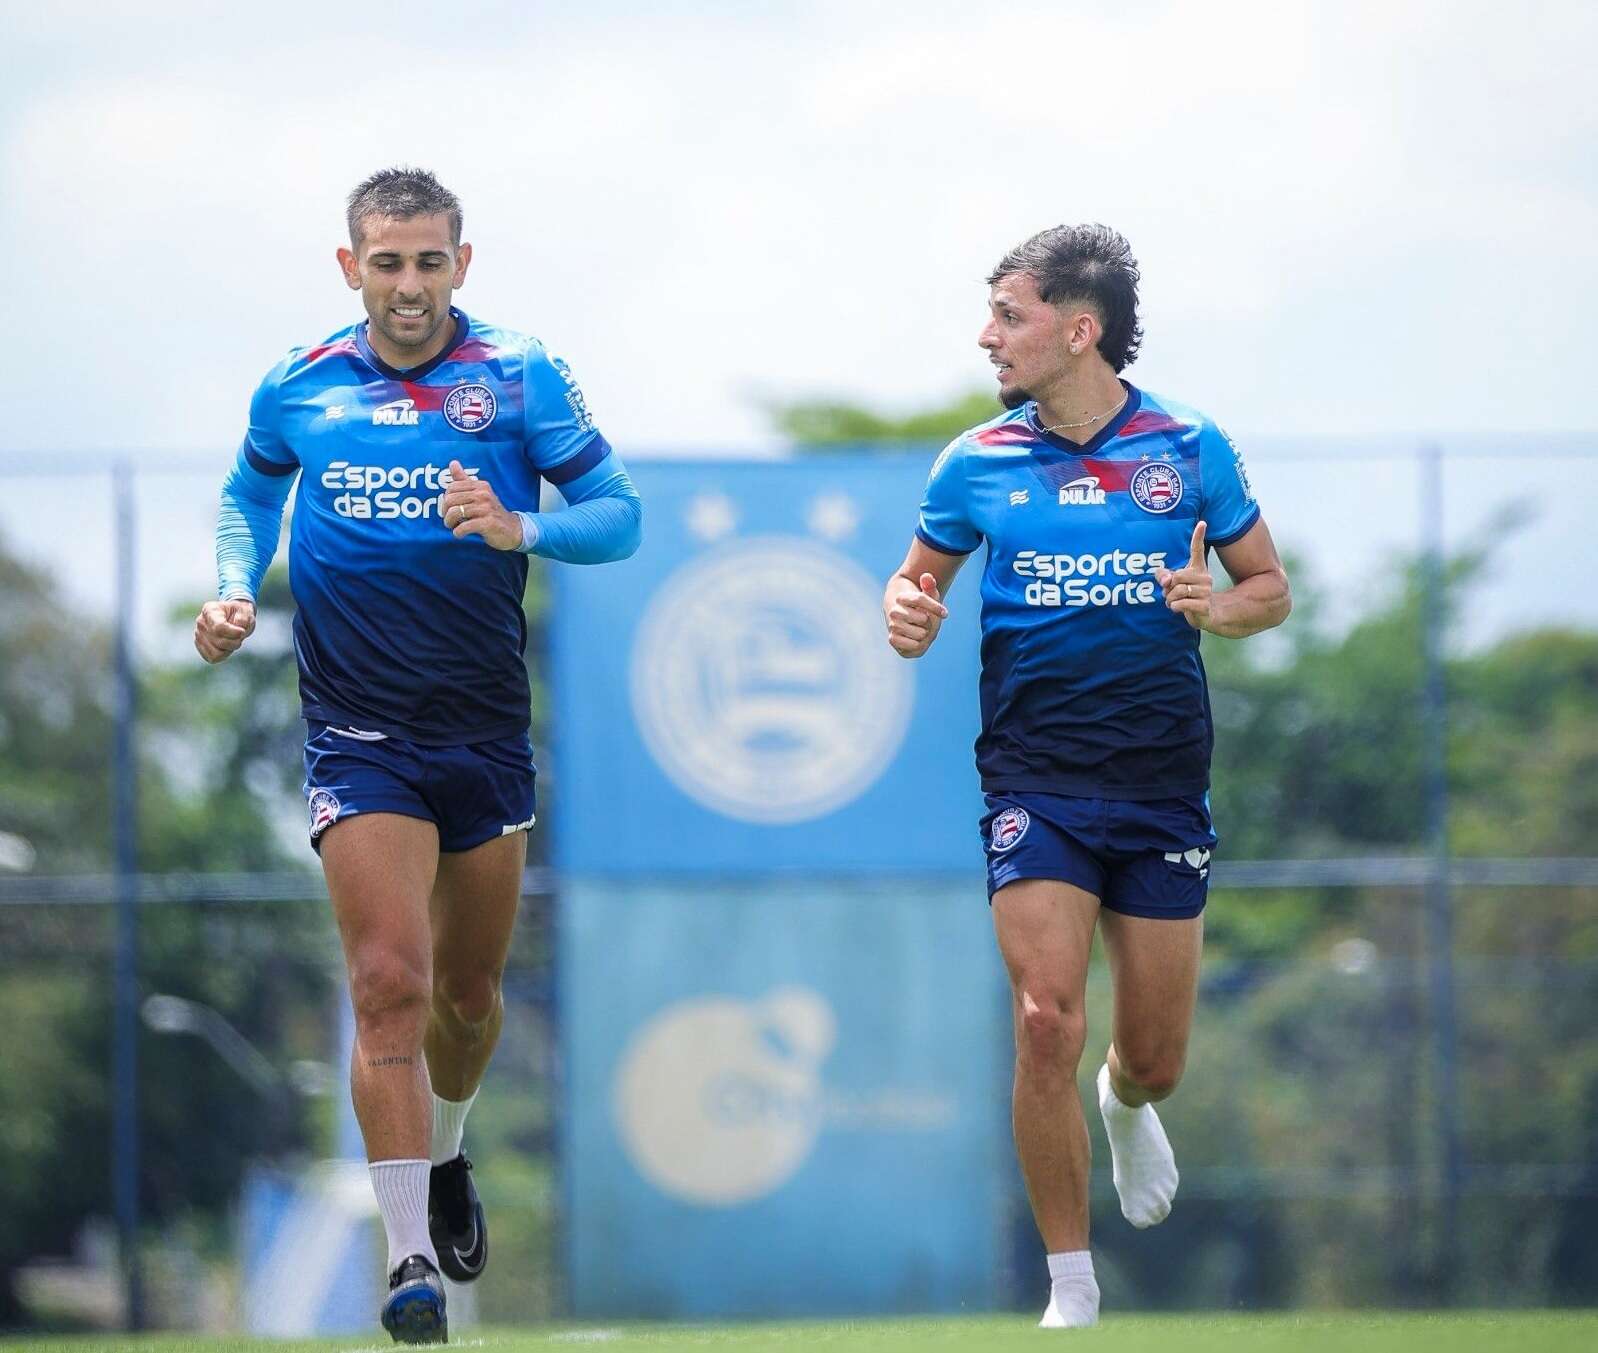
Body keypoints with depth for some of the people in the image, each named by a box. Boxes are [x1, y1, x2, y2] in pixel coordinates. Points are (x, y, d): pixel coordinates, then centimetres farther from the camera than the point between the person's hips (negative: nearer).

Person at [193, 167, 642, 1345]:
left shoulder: (520, 378, -3)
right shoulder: (299, 389, 1)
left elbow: (619, 513, -4)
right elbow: (250, 492, 21)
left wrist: (521, 528, -23)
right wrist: (236, 592, 3)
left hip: (485, 731, 1)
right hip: (360, 736, -1)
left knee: (469, 990, 14)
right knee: (390, 982, -15)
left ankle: (444, 1159, 45)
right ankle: (411, 1259, -16)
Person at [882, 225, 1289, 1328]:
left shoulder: (1189, 447, 0)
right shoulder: (978, 463, 2)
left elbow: (1271, 588, 8)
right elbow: (920, 578, 15)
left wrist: (1220, 608, -14)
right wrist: (908, 614, -9)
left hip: (1164, 790, 1)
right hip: (1036, 788, -1)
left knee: (1156, 1058, 7)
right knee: (1047, 1023, -16)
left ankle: (1127, 1105, 47)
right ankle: (1071, 1289, -4)